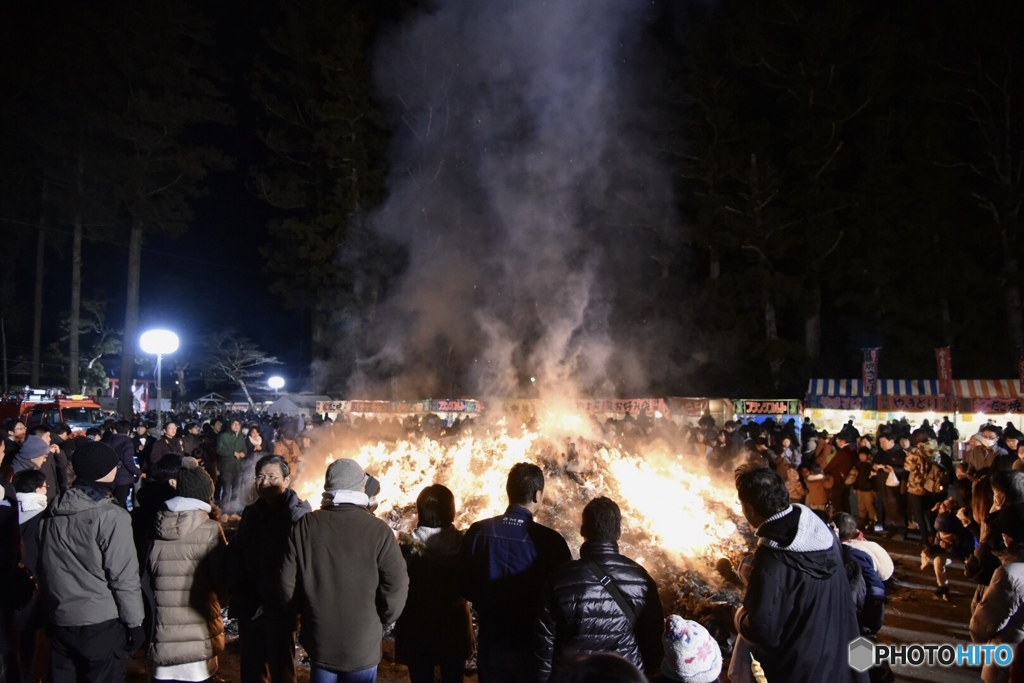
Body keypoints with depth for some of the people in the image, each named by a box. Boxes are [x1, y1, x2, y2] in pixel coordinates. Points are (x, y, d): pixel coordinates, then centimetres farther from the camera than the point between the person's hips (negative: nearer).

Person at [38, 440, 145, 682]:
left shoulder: (53, 512, 2)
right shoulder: (111, 516, -17)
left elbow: (45, 568, 10)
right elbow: (124, 577, -16)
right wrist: (134, 623, -8)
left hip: (60, 622, 6)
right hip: (101, 624, -5)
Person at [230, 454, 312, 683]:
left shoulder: (298, 514, -11)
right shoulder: (251, 512, 11)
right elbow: (235, 554, 9)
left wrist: (268, 600, -17)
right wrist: (242, 594, -5)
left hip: (278, 610, -6)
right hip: (249, 607, 6)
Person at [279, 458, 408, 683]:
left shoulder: (304, 526, -7)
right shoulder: (378, 530, -14)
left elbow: (286, 583, -3)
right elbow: (396, 587, -14)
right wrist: (381, 621, 5)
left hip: (319, 641, 2)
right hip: (363, 644, -2)